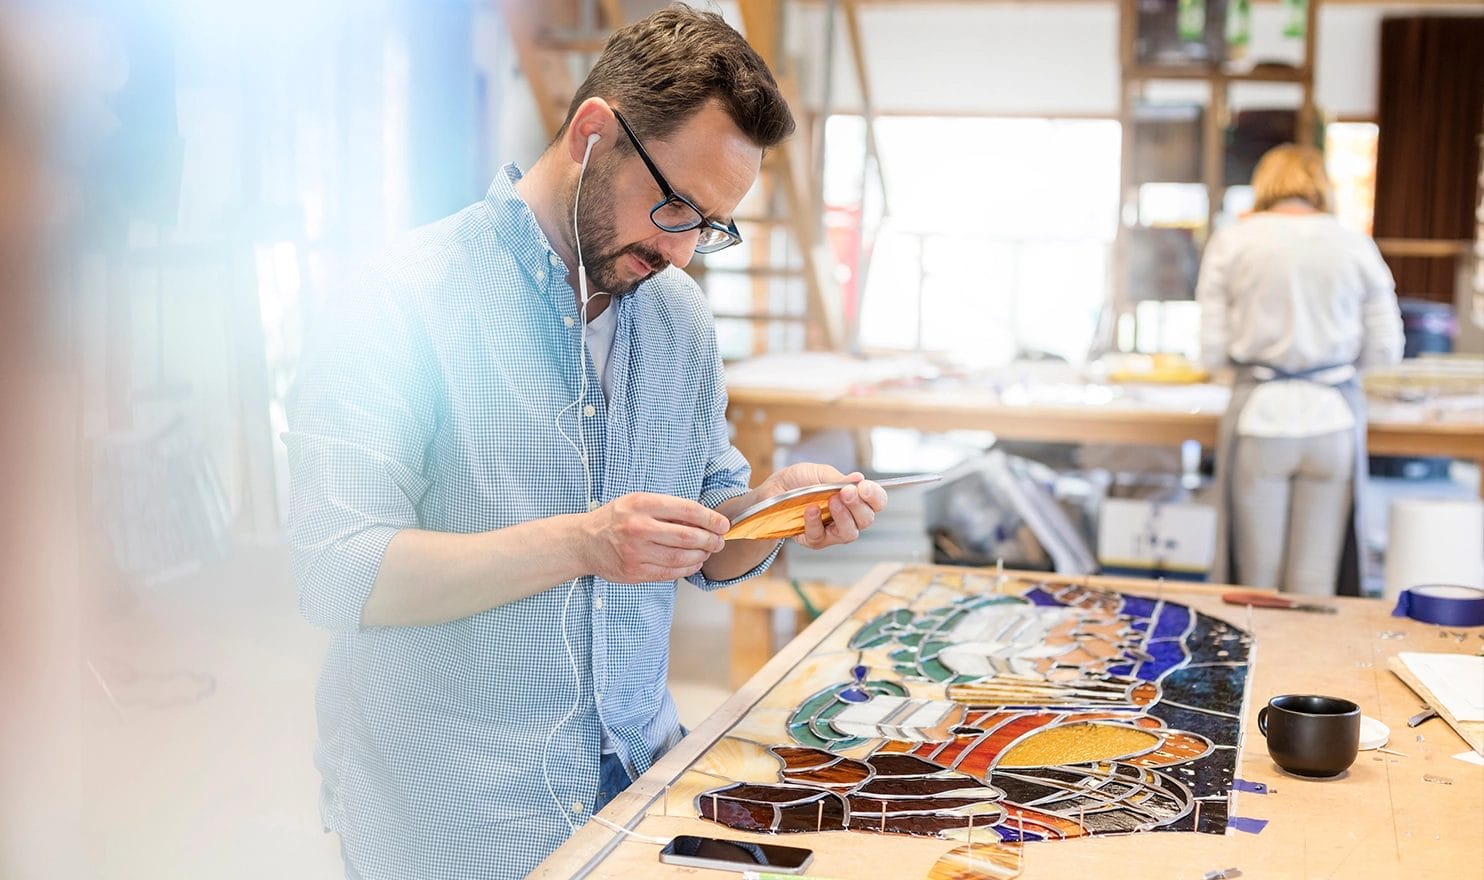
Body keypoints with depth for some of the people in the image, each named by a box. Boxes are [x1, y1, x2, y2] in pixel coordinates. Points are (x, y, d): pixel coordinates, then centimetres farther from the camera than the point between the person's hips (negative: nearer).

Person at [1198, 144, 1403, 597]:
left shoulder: (1231, 242, 1)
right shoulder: (1356, 245, 4)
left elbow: (1212, 351, -2)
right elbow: (1385, 350, 5)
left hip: (1260, 412, -1)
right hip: (1333, 419, 1)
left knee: (1258, 579, 8)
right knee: (1315, 585, 8)